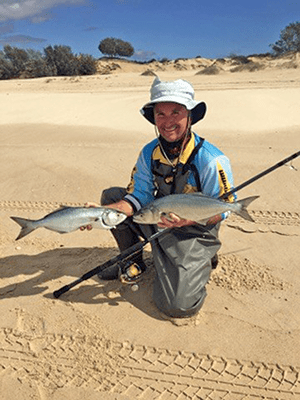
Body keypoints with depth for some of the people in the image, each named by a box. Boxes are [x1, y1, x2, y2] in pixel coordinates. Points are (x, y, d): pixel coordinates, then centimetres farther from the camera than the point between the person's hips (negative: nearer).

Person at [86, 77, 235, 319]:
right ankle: (134, 263, 12)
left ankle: (202, 262, 13)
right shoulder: (150, 153, -6)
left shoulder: (211, 160, -23)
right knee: (111, 196, -2)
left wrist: (186, 219, -33)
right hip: (158, 224, 6)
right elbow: (139, 198, -5)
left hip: (194, 233, -5)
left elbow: (222, 210, -15)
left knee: (177, 306, -20)